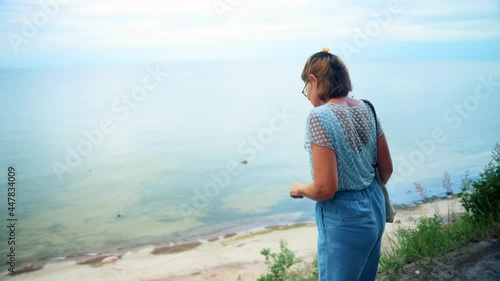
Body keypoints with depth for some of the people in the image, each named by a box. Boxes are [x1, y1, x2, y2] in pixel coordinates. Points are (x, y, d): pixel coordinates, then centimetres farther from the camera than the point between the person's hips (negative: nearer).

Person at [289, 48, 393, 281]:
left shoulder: (320, 116, -21)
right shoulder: (366, 109, 2)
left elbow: (325, 189, -24)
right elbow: (387, 168, 9)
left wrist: (299, 189, -4)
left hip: (344, 220, -8)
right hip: (375, 209, 8)